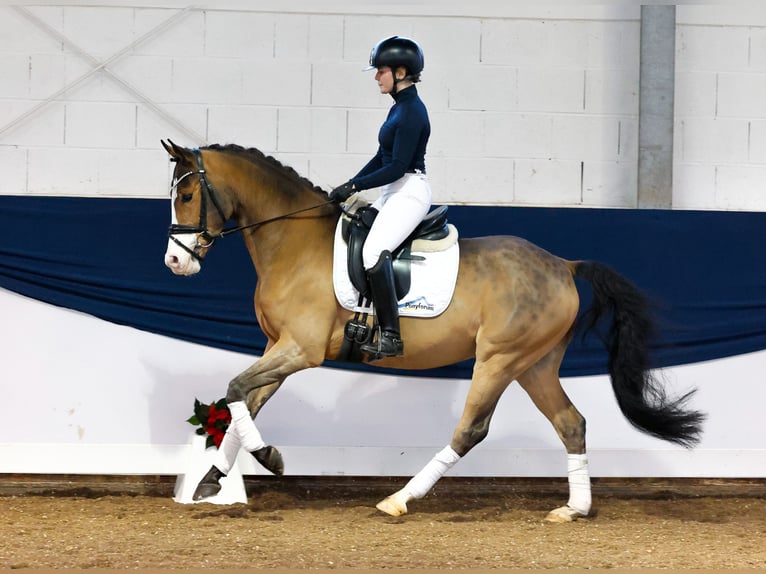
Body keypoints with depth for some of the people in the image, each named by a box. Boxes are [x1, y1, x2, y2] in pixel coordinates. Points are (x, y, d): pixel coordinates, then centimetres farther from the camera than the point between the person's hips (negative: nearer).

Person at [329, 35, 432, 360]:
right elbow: (383, 157, 19)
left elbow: (398, 166, -21)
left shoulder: (411, 112, -17)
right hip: (393, 193, 11)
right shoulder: (400, 107, 14)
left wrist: (355, 186, -17)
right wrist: (350, 185, 11)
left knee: (374, 252, -27)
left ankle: (391, 337, -30)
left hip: (409, 192, -11)